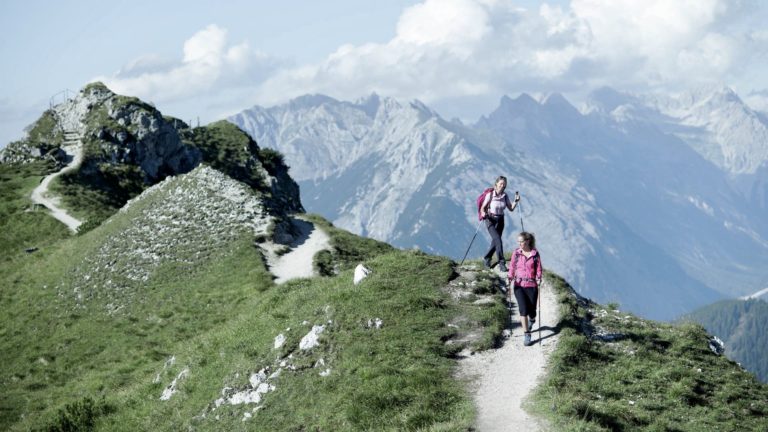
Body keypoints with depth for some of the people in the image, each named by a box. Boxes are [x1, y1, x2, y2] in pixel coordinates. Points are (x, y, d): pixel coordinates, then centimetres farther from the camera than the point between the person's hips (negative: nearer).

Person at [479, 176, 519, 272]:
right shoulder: (490, 195, -12)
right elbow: (483, 208, -9)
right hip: (490, 220, -5)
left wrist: (516, 201, -11)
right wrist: (483, 214, -30)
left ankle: (486, 259, 34)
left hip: (500, 221, 5)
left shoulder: (505, 196, 1)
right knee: (498, 240, -19)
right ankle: (501, 263, -15)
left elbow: (511, 209, 4)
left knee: (495, 242, 11)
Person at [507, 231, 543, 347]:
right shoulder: (516, 253, 1)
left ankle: (532, 320, 44)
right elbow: (512, 268, 7)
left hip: (532, 285, 0)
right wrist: (509, 279, -6)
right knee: (523, 309, -14)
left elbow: (539, 269, 1)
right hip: (519, 285, 0)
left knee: (531, 310, 5)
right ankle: (526, 334, -8)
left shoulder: (535, 254, -2)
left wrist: (538, 279, -15)